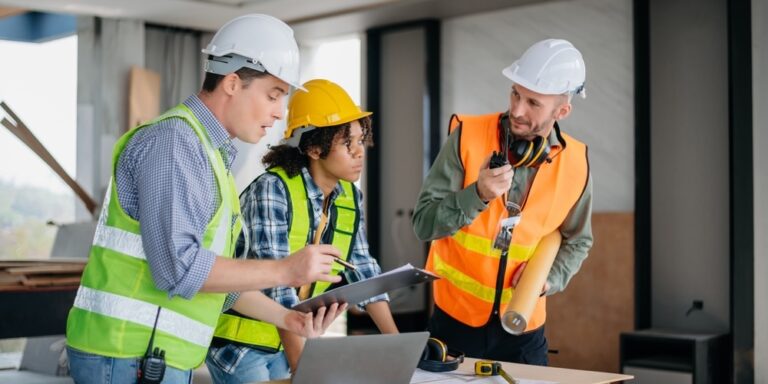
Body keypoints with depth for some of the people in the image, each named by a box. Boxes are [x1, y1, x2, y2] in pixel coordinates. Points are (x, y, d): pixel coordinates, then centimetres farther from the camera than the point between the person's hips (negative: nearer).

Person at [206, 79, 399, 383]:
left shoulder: (350, 198, 1)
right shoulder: (273, 190, -20)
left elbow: (364, 271, 6)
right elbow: (278, 285, -26)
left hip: (288, 343, 6)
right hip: (241, 340, -6)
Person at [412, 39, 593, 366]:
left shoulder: (575, 163, -7)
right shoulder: (467, 137, -14)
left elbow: (577, 241, 9)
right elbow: (423, 224, -16)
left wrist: (549, 279, -8)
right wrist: (478, 195, -30)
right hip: (456, 317, -1)